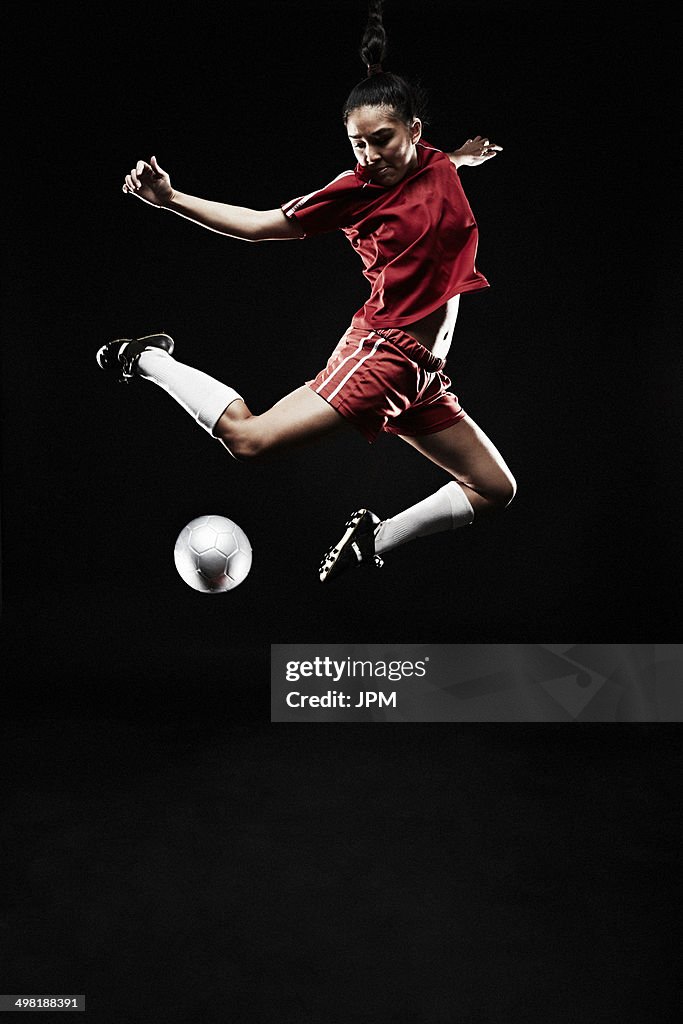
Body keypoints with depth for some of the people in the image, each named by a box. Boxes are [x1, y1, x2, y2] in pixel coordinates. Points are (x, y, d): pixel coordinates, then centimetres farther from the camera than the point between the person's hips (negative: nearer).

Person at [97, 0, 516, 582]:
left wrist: (463, 159, 22)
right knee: (248, 437, -24)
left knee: (496, 491, 9)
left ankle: (372, 540, 17)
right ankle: (149, 360, 0)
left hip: (424, 374, 6)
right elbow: (260, 225, -3)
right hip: (382, 349, -6)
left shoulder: (443, 169, 8)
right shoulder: (356, 190, -6)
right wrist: (172, 199, -11)